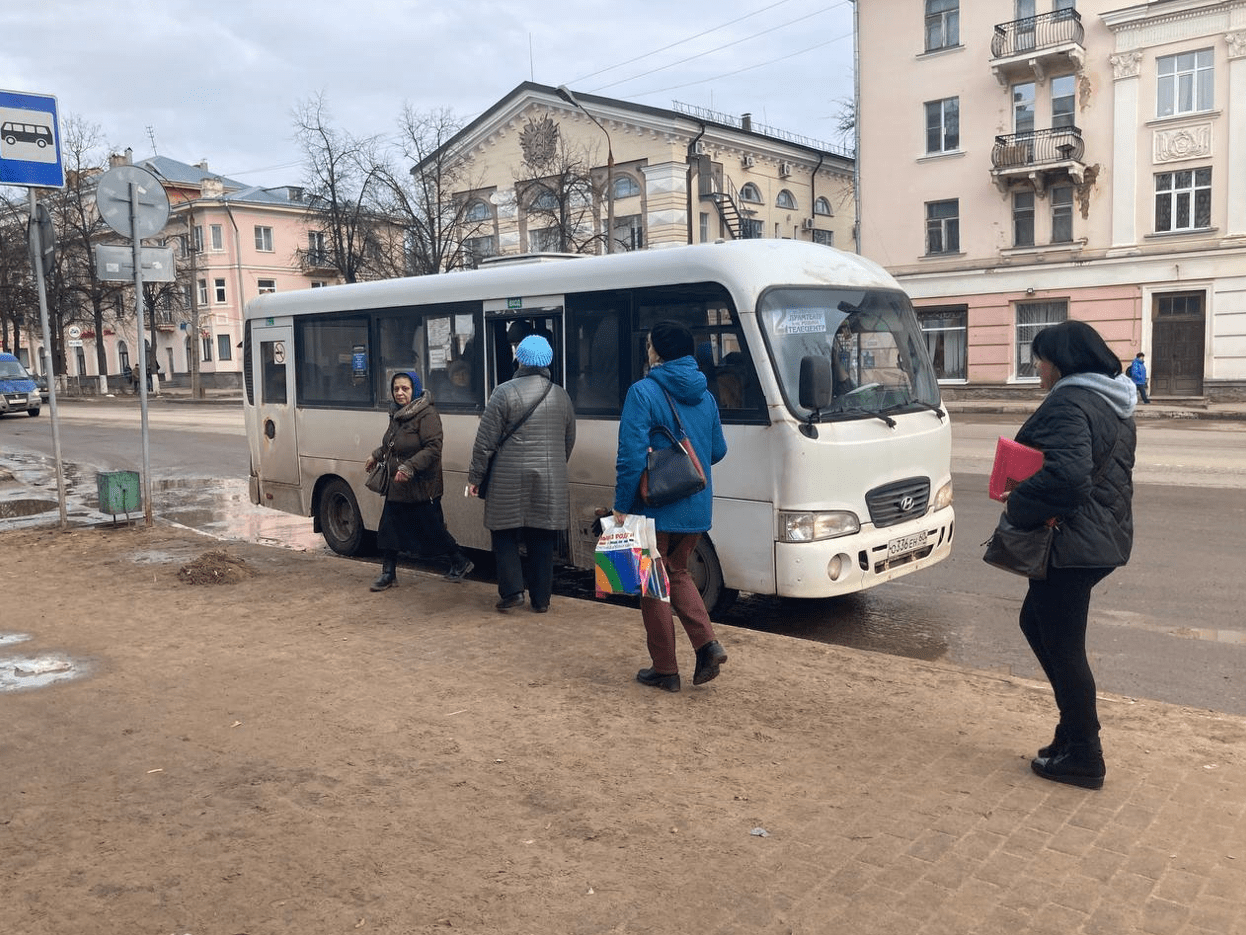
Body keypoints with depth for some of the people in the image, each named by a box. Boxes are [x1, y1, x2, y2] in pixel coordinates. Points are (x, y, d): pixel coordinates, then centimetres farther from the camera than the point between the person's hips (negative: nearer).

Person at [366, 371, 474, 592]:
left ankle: (460, 562, 22)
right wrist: (376, 455, 20)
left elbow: (433, 448, -24)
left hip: (421, 487, -8)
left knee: (432, 529, 2)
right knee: (389, 529, 7)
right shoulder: (396, 413, 11)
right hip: (397, 486, 8)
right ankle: (388, 574, 18)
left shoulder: (427, 415, -17)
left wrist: (410, 466, -30)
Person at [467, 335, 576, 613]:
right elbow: (569, 442, 16)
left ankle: (512, 591, 3)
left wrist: (475, 477, 1)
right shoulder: (561, 395, 7)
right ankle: (541, 598, 16)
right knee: (543, 541, 10)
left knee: (505, 535, 10)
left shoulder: (505, 393, -7)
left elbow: (485, 441, -8)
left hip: (510, 481, -4)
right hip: (550, 483, 4)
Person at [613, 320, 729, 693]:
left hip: (656, 509, -6)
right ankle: (707, 643, 5)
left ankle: (665, 670, 15)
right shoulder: (705, 396, 7)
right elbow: (718, 451, 14)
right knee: (677, 572, 23)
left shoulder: (643, 392, -14)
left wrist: (621, 507, -11)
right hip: (696, 509, 6)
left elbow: (632, 456, -19)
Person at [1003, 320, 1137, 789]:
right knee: (1036, 621, 21)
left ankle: (1082, 757, 14)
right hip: (1105, 538, 10)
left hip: (1070, 544, -10)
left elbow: (1067, 474, -33)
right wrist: (1027, 496, 11)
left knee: (1062, 646, 2)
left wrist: (1018, 504, -18)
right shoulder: (1115, 406, 13)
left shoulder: (1069, 403, -19)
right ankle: (1074, 729, 27)